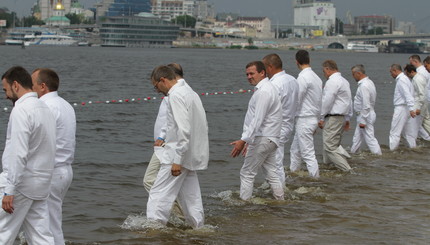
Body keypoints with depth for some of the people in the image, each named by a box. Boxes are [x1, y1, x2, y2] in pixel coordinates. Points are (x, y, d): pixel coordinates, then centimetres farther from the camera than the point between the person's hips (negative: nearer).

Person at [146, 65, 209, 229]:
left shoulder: (176, 95, -15)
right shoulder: (189, 92, 16)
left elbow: (184, 129, -23)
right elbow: (203, 125, 21)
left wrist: (177, 160, -23)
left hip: (177, 154, -10)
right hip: (192, 156, 10)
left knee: (159, 195, -9)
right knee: (189, 195, 13)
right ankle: (198, 226, 15)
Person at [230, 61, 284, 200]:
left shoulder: (263, 92, -17)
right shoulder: (268, 88, 17)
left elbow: (258, 120, -24)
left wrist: (243, 140, -27)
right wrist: (250, 141, 22)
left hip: (262, 139, -10)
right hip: (270, 139, 10)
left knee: (247, 174, -4)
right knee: (271, 173, 12)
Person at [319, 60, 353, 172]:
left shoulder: (332, 82, -15)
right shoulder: (344, 81, 16)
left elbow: (327, 102, -18)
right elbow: (349, 102, 20)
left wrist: (321, 118, -10)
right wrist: (347, 118, 25)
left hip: (332, 119, -10)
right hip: (342, 118, 10)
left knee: (330, 147, -9)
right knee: (335, 144, 16)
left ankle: (347, 170, -11)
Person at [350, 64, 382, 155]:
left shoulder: (364, 86, -21)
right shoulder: (369, 82, 11)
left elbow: (366, 105, -25)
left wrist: (362, 121, -22)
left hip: (365, 116, -10)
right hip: (362, 116, 10)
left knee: (370, 138, -6)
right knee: (357, 138, 18)